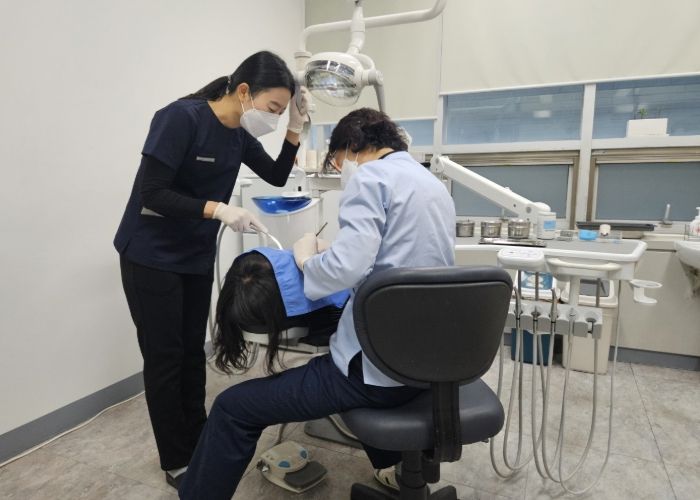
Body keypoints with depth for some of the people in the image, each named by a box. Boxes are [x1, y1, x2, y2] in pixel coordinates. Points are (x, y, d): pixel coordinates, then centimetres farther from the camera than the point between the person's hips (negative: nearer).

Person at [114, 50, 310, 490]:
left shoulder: (240, 133, 0)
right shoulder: (181, 118, -21)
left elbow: (277, 177, 7)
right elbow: (151, 194, -24)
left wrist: (296, 129, -6)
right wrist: (218, 209, -34)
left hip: (198, 256, 7)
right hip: (151, 256, -6)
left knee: (193, 350, 12)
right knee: (165, 355, 2)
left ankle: (197, 444, 27)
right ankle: (176, 461, 17)